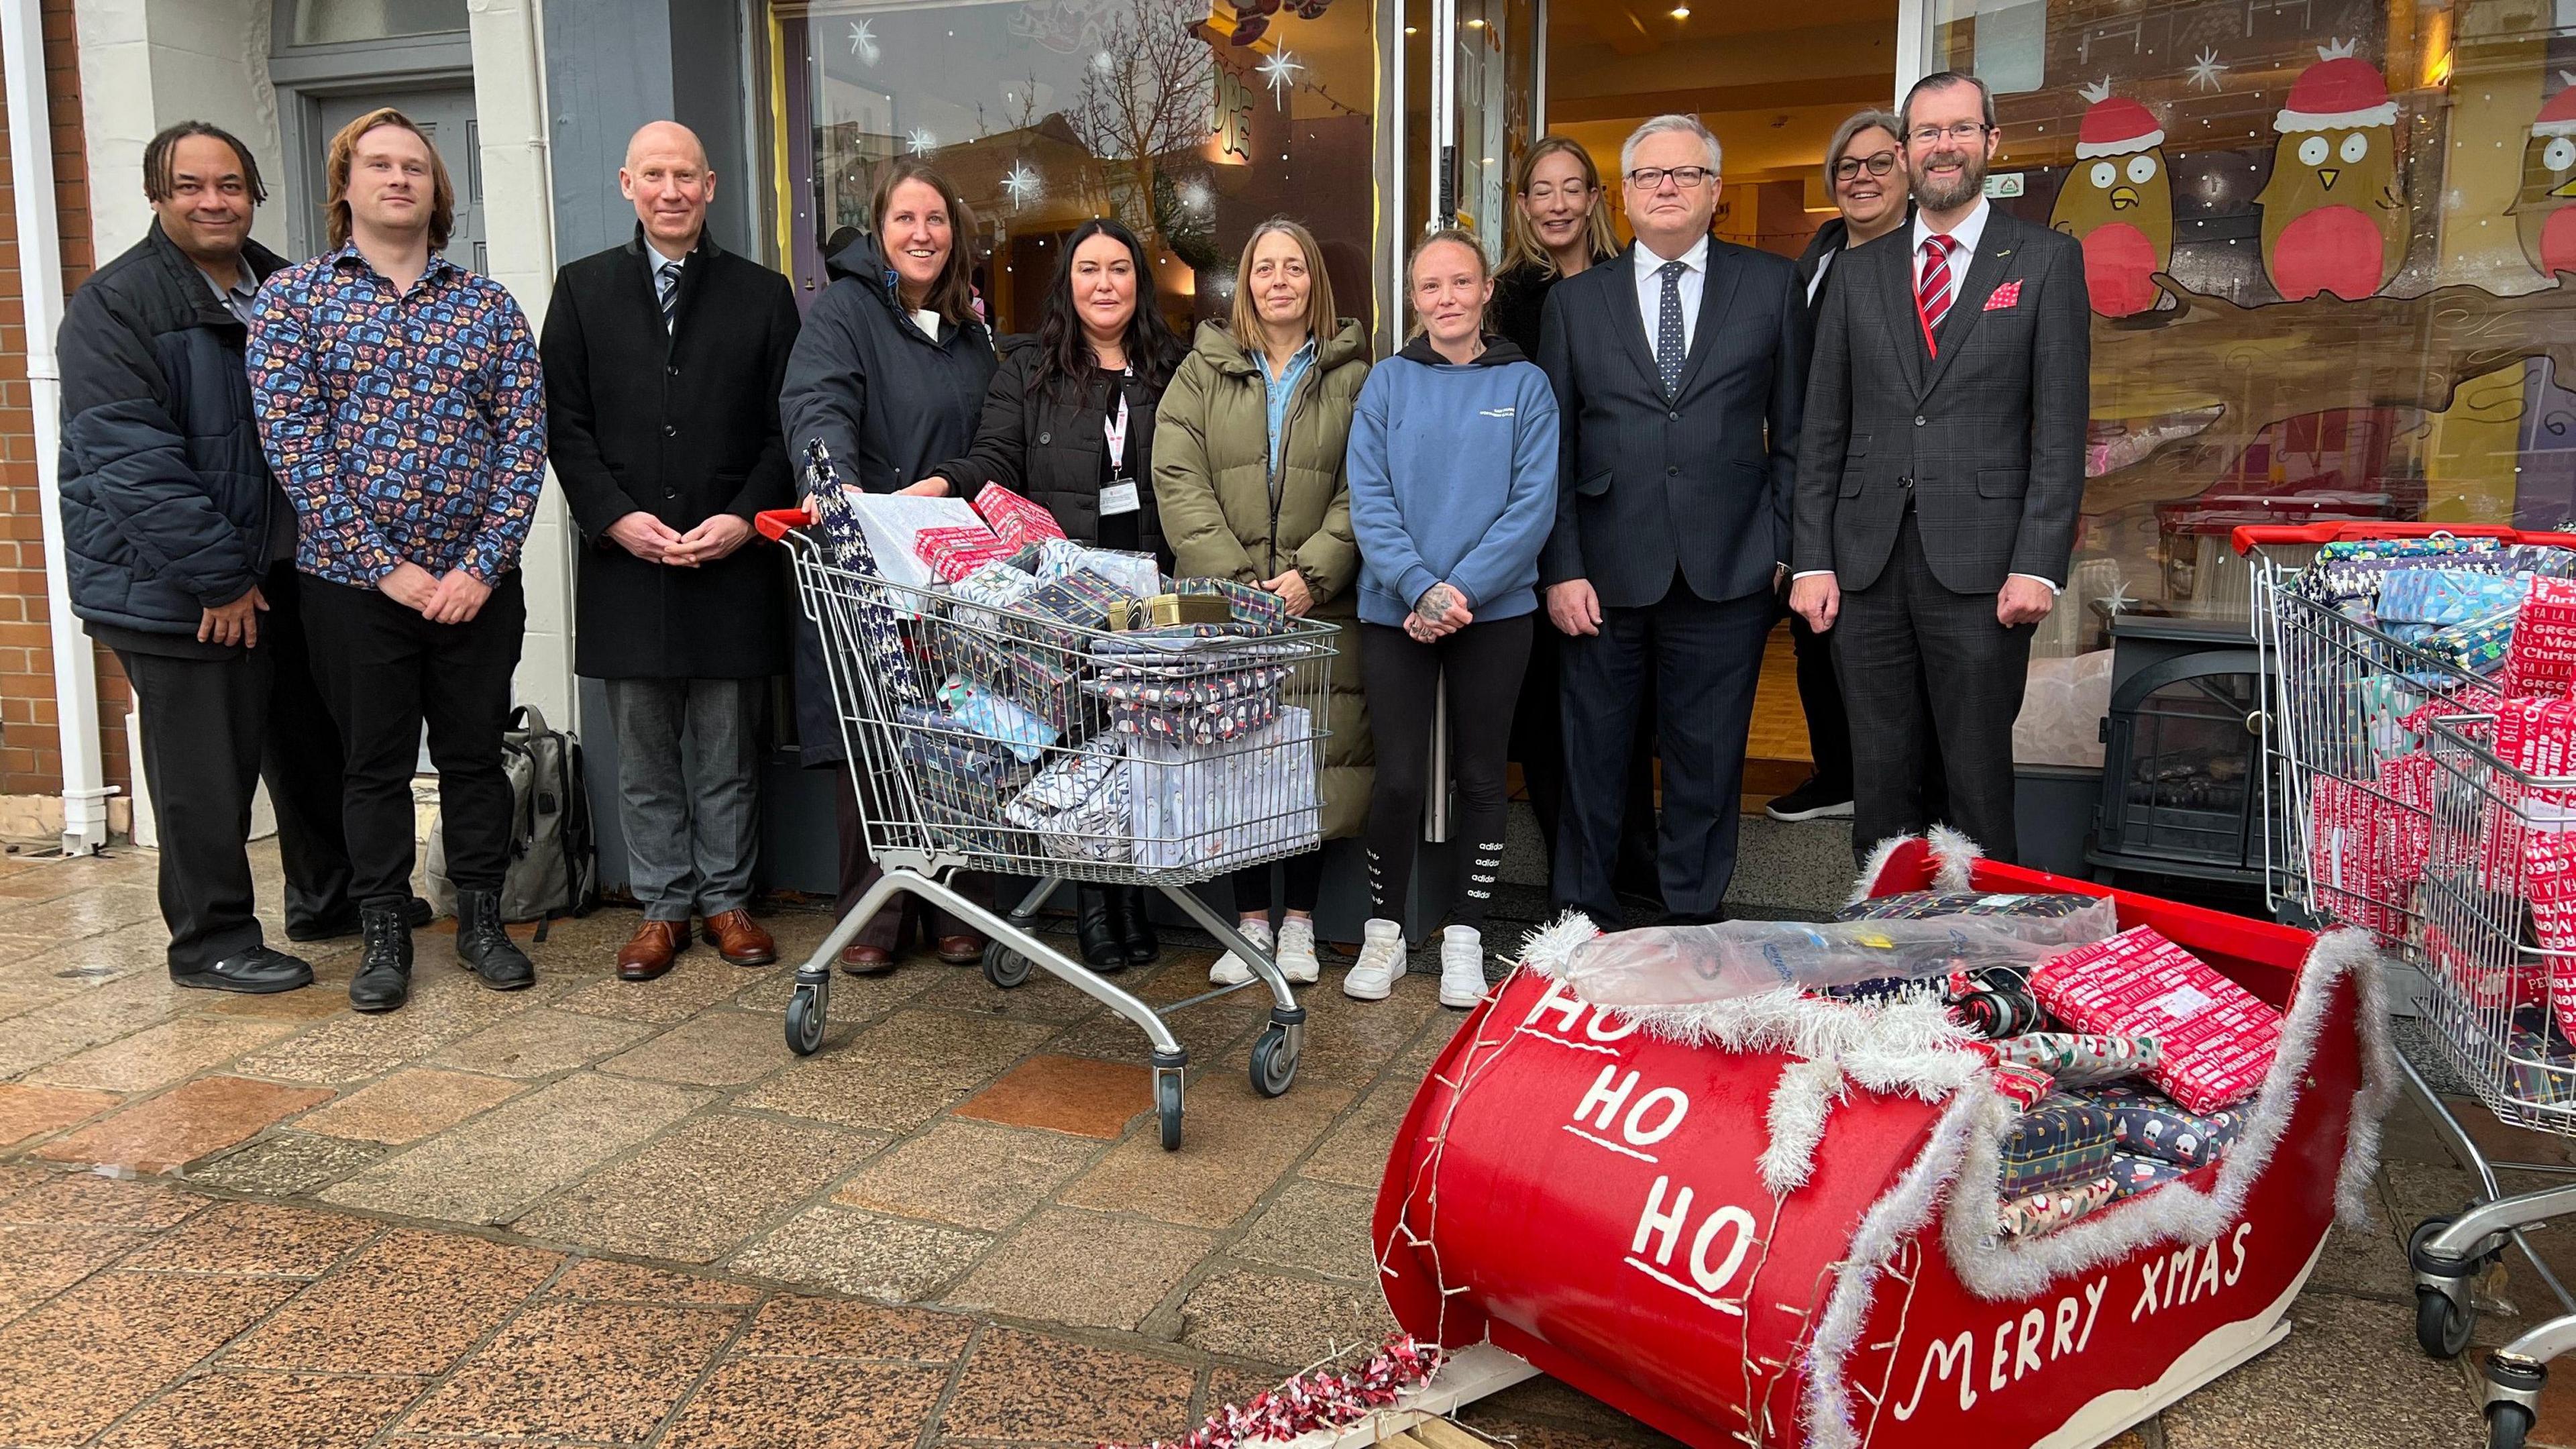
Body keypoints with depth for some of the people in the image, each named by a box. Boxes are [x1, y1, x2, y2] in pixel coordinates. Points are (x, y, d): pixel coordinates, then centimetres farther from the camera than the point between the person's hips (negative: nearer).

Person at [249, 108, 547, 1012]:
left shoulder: (489, 304, 5)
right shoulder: (293, 298, 0)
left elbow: (524, 436, -1)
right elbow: (294, 444, -8)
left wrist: (484, 565, -11)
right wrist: (386, 566, -14)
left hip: (476, 581, 1)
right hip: (354, 583, -1)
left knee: (476, 753, 11)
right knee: (375, 761, 9)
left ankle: (481, 919, 25)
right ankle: (384, 935, 22)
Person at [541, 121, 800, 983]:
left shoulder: (762, 294, 8)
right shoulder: (584, 290, 10)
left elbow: (786, 426, 4)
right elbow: (563, 423, 4)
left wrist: (745, 518, -10)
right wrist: (618, 518, -9)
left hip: (733, 561, -1)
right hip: (625, 559, 1)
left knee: (727, 750, 6)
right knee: (644, 757, 7)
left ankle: (727, 900, 18)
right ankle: (663, 906, 17)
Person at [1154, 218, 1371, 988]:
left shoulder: (1352, 376, 8)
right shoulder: (1202, 371, 10)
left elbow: (1361, 491, 1)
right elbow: (1178, 481, 0)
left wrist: (1313, 573, -12)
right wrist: (1235, 579, -10)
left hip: (1319, 602, -1)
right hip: (1223, 603, 1)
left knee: (1317, 756, 0)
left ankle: (1298, 921, 14)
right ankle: (1250, 921, 13)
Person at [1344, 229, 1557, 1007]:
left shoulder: (1525, 385, 2)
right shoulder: (1388, 383, 4)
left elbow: (1533, 505, -6)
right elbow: (1368, 501, -4)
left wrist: (1458, 591, -15)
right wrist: (1420, 588, -17)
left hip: (1494, 612, 0)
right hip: (1396, 611, 0)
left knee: (1481, 776, 8)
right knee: (1399, 778, -1)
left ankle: (1465, 936, 21)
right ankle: (1383, 932, 18)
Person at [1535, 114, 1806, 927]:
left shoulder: (1772, 287, 8)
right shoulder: (1575, 301, 9)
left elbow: (1795, 430, 7)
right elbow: (1552, 448, 5)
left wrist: (1783, 546, 0)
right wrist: (1561, 569, -3)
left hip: (1727, 572, 0)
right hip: (1606, 573, 1)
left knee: (1707, 758, 7)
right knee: (1592, 756, 7)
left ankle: (1694, 916, 21)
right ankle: (1583, 918, 21)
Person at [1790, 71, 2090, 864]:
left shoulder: (2048, 259, 5)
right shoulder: (1859, 271, 13)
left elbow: (2062, 425, -1)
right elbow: (1823, 427, 11)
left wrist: (2039, 563, -10)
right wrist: (1812, 560, 2)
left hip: (1980, 564, -3)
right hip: (1867, 561, 3)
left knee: (1980, 782, 2)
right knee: (1879, 777, 8)